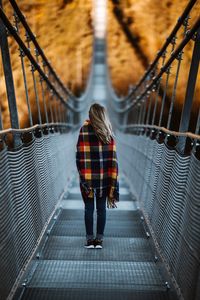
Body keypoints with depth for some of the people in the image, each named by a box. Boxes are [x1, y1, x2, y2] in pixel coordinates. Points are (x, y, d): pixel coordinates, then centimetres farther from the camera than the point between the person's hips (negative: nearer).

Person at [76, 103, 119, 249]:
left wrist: (83, 178, -4)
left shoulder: (84, 130, -8)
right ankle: (99, 240, 26)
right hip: (104, 179, 2)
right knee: (101, 209, 14)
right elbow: (113, 158, -4)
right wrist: (112, 182, 2)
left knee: (89, 209, 13)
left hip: (88, 178, -1)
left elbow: (80, 156, -11)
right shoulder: (108, 133, -2)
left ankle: (90, 239, 25)